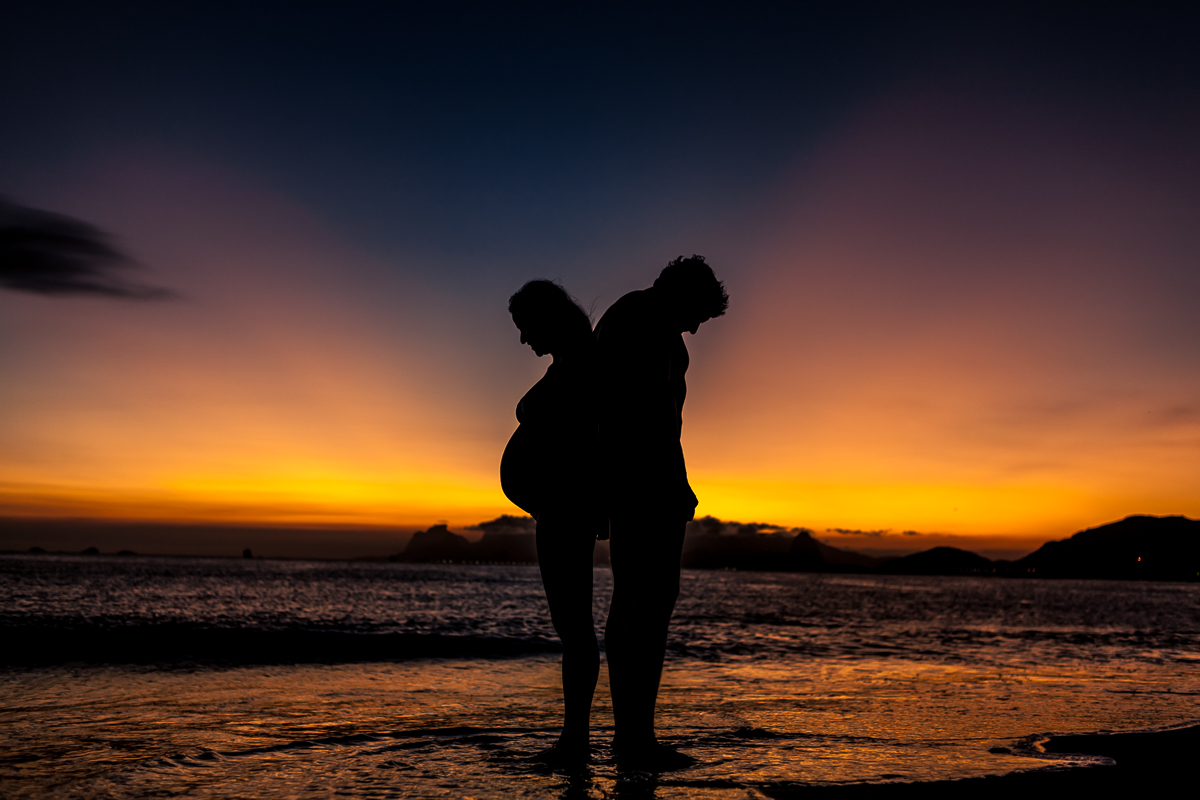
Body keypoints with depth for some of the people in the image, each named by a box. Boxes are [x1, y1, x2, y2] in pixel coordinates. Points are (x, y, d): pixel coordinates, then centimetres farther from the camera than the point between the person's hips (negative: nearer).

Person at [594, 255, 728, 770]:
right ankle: (639, 737, -9)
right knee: (657, 596, -10)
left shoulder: (615, 317, 24)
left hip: (616, 463, 10)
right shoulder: (654, 316, -7)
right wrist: (676, 480, -20)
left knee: (629, 598, 8)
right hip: (650, 461, -10)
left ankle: (626, 733, 11)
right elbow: (656, 399, -18)